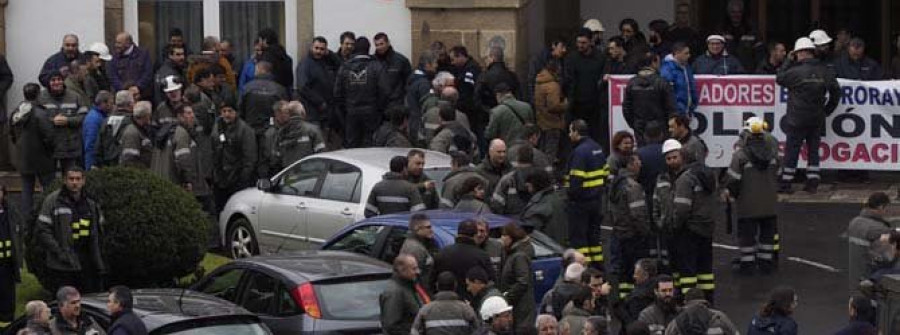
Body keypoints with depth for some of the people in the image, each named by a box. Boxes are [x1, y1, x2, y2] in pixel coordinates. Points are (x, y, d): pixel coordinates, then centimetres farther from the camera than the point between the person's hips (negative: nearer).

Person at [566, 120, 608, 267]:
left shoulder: (579, 152, -19)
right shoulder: (597, 148, 10)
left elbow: (576, 179, -23)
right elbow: (605, 173, 16)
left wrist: (571, 195, -13)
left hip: (581, 200, -9)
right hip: (596, 199, 9)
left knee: (577, 237, -3)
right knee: (594, 234, 17)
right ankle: (598, 265, 22)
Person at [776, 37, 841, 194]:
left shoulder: (796, 71, -14)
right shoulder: (825, 72, 2)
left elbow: (779, 78, 2)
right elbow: (836, 91, 8)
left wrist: (789, 61, 9)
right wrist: (827, 110, 17)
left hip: (797, 119, -4)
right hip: (817, 119, 4)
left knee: (792, 150, 1)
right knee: (813, 149, 11)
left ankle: (785, 184, 3)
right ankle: (812, 183, 9)